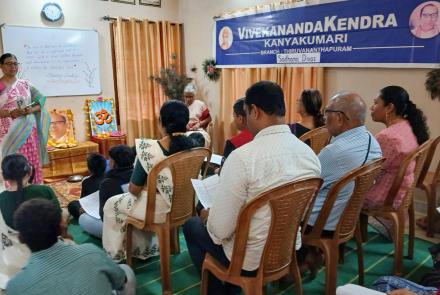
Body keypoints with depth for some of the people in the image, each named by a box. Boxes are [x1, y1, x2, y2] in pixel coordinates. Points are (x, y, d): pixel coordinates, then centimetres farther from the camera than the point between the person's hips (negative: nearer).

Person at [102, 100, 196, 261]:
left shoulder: (149, 149, -25)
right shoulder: (193, 144, -9)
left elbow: (134, 190, -14)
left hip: (161, 209, -6)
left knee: (112, 204, 19)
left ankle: (115, 254, 32)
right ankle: (144, 249, 42)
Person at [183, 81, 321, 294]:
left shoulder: (242, 157, -29)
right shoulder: (309, 153, -8)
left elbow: (220, 230, -24)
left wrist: (209, 215, -1)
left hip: (251, 259, -6)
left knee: (192, 224, 20)